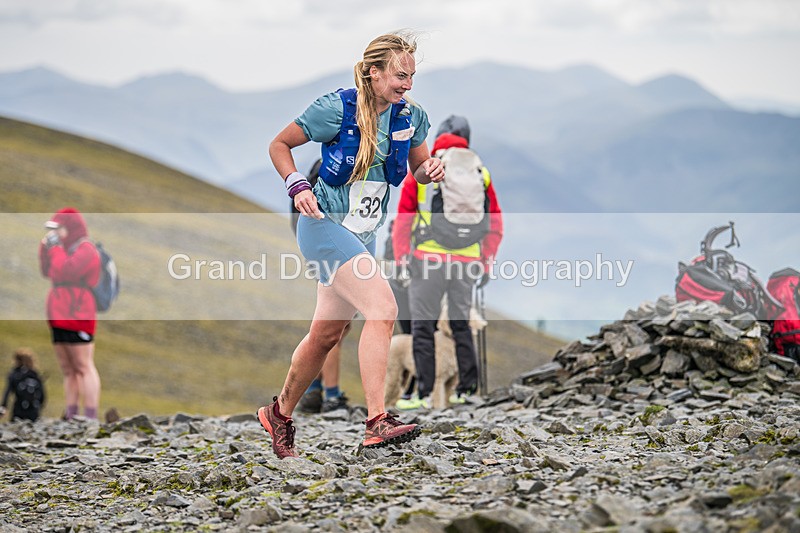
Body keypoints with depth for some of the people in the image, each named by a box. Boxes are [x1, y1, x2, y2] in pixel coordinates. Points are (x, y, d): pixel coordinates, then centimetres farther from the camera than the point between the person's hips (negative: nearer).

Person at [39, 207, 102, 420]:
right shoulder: (68, 249, 23)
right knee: (68, 369, 7)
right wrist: (45, 249, 11)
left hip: (77, 317, -10)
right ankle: (71, 415, 7)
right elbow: (47, 272, 23)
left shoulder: (85, 249, -8)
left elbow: (64, 272, -21)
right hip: (60, 317, 10)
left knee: (84, 367, -13)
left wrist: (54, 247, -9)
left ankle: (91, 417, -18)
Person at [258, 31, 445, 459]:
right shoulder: (336, 109, -14)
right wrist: (297, 186, -18)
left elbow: (419, 170, 15)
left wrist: (430, 170, -9)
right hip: (325, 226, -7)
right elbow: (279, 145, -3)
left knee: (326, 335, 14)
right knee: (382, 307, -25)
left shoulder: (410, 117, 0)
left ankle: (280, 413, 35)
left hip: (364, 236, 7)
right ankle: (377, 422, -29)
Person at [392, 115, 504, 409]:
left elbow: (403, 220, 0)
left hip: (428, 260, -3)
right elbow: (495, 225, 13)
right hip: (466, 262, 3)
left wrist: (402, 258, 3)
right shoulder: (480, 174, 10)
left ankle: (424, 393, -4)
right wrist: (487, 263, 17)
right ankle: (467, 389, 14)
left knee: (423, 328, 0)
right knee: (461, 325, 14)